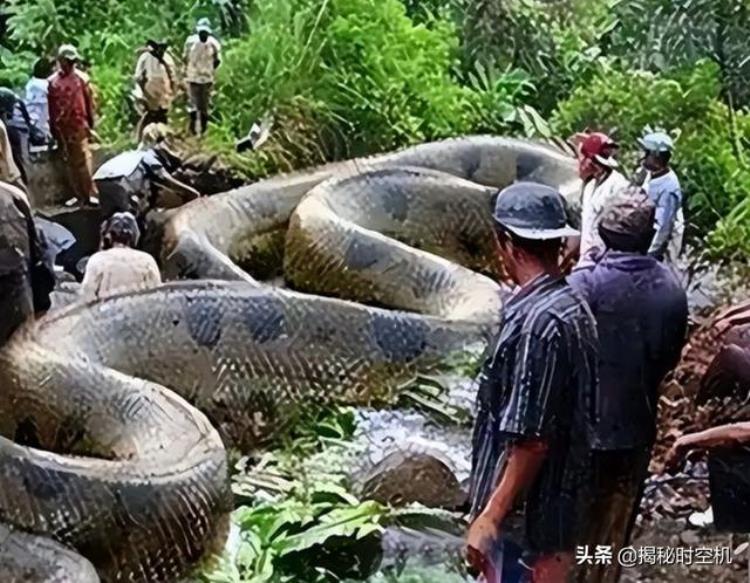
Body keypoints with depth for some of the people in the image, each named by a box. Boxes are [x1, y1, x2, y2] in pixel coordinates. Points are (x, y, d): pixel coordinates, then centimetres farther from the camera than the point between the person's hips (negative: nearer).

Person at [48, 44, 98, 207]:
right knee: (70, 163, 8)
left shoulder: (81, 78, 0)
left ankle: (91, 195, -4)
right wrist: (53, 129, 6)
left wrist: (90, 124, 0)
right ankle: (79, 196, 16)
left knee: (84, 162, -7)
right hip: (62, 128, 3)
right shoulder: (52, 82, 4)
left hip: (79, 125, -3)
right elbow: (51, 107, 7)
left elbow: (89, 102, 2)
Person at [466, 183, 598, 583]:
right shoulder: (573, 306, 5)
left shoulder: (536, 322, -25)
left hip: (526, 512, -9)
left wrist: (490, 517, -20)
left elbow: (531, 439, -26)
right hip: (558, 497, 9)